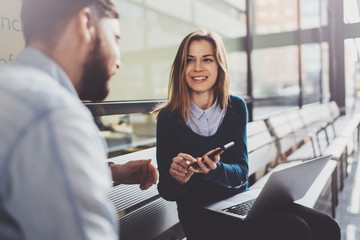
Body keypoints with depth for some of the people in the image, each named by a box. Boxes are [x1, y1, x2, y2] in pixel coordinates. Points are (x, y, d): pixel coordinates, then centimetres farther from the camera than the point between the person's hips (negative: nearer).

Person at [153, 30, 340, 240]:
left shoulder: (236, 107, 2)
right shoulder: (168, 117, -6)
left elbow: (241, 170, -5)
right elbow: (166, 191, -5)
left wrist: (214, 170, -27)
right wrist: (178, 179, -28)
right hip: (199, 212, -3)